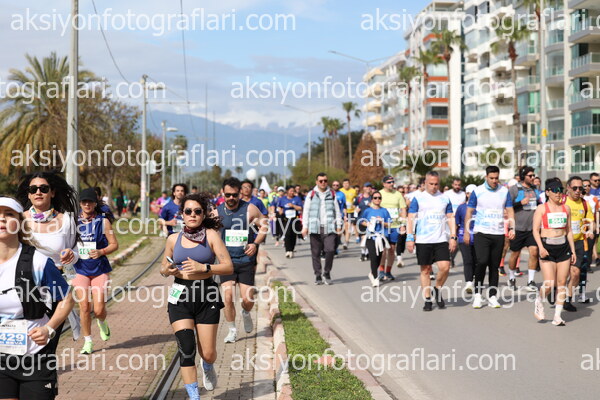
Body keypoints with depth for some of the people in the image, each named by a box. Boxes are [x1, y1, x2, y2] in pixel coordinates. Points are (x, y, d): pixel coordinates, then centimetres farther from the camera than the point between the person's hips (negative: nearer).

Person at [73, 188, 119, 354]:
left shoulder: (103, 221, 0)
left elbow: (114, 244, 0)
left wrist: (101, 252, -17)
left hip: (100, 270, -1)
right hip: (80, 270, 2)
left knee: (99, 310, -3)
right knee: (84, 307, -4)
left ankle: (102, 323, 33)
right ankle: (87, 342, 10)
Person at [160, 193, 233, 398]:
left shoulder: (211, 235, -3)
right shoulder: (173, 239, 6)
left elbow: (228, 267, -7)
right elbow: (163, 267, 20)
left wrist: (203, 267, -20)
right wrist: (166, 271, -4)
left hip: (207, 297, -1)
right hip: (180, 296, 2)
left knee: (208, 354, 3)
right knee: (186, 348, -13)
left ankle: (207, 367, 41)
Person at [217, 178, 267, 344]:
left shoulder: (250, 209, -5)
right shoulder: (217, 212, 1)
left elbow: (264, 226, 3)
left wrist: (255, 244, -11)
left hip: (246, 260, -1)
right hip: (227, 261, 1)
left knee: (247, 298, -1)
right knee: (227, 297, -8)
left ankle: (246, 313, 35)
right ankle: (232, 330, 10)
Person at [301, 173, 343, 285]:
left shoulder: (332, 194, 11)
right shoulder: (311, 194, 7)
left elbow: (337, 211, 14)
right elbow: (306, 211, 6)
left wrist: (339, 225, 8)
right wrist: (305, 226, -1)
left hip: (329, 228, 0)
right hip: (315, 228, 0)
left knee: (330, 250, -11)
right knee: (316, 253, 3)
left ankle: (327, 273, 5)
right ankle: (318, 276, 12)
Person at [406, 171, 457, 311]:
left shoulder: (444, 199, 10)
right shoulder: (418, 199, 2)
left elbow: (450, 218, 12)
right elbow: (411, 218, 0)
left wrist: (453, 237, 3)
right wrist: (410, 237, -9)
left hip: (441, 240, 1)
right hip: (423, 241, -1)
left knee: (445, 267, -12)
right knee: (425, 270, 3)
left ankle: (437, 289, 14)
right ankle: (427, 300, 13)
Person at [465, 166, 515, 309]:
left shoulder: (504, 191, 7)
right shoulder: (477, 191, 0)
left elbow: (510, 211, 9)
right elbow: (469, 211, 4)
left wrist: (511, 228, -6)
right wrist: (466, 232, 1)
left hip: (499, 234, 3)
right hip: (481, 232, -3)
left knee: (494, 266, 6)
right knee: (482, 262, -17)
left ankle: (492, 297, 14)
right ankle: (477, 293, -2)